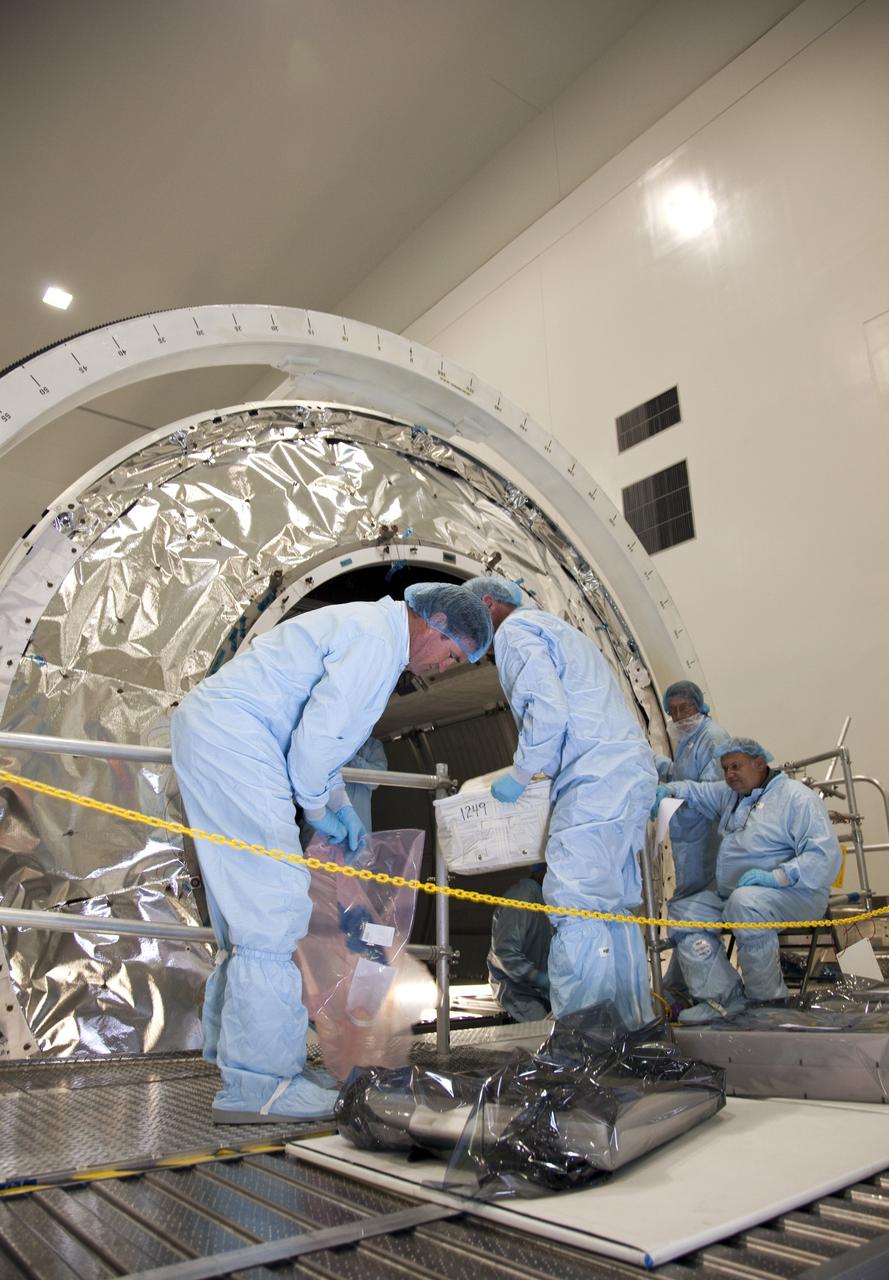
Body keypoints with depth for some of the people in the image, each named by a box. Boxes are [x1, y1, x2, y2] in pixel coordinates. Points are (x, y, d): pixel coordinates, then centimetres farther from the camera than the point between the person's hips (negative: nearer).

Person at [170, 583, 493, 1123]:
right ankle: (258, 1083, -4)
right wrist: (317, 808, -3)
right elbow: (317, 733, -19)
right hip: (231, 736, -11)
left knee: (249, 904, 13)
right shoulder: (375, 641, -14)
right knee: (274, 902, -11)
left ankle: (233, 1050, 23)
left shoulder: (369, 630, 21)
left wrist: (340, 802, 18)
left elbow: (320, 728, 26)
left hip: (211, 731, 11)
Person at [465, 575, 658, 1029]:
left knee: (575, 903, -15)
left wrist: (520, 773, -5)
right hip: (631, 770, 11)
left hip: (597, 777, -10)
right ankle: (636, 1023, 17)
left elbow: (547, 709, -16)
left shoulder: (514, 630, -1)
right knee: (615, 903, 12)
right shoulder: (555, 627, 30)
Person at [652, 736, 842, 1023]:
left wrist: (776, 876, -31)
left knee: (745, 903, -37)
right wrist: (668, 790, 2)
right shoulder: (730, 795, 17)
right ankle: (723, 998, -11)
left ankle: (766, 999, -19)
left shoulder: (797, 797, -9)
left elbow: (825, 855, -19)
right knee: (683, 910, -5)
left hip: (794, 892, -8)